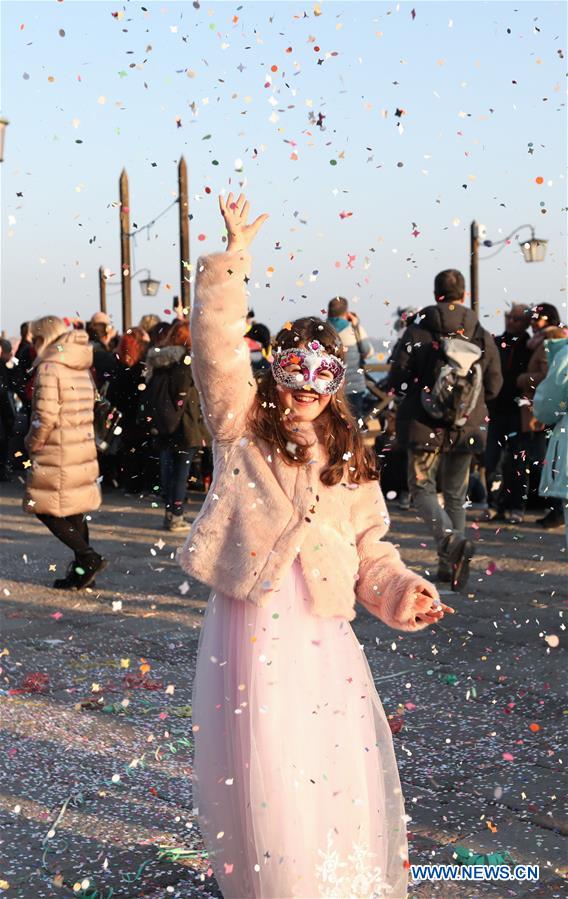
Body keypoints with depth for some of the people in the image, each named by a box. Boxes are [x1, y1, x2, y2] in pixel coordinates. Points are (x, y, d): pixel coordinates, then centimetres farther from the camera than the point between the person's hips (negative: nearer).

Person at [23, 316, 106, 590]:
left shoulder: (48, 368, -13)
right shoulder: (82, 368, 12)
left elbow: (46, 417, -19)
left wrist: (32, 444, -3)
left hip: (57, 452, -8)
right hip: (84, 448, 8)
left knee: (45, 509, 0)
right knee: (75, 510, 14)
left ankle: (89, 557, -9)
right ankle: (82, 569, 15)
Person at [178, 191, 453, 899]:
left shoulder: (348, 461, 11)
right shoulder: (241, 427, 3)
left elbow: (370, 548, 12)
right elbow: (217, 343, -10)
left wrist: (400, 590, -5)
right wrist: (233, 258, -15)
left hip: (321, 632, 3)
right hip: (249, 627, -3)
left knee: (341, 765, 5)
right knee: (261, 768, 2)